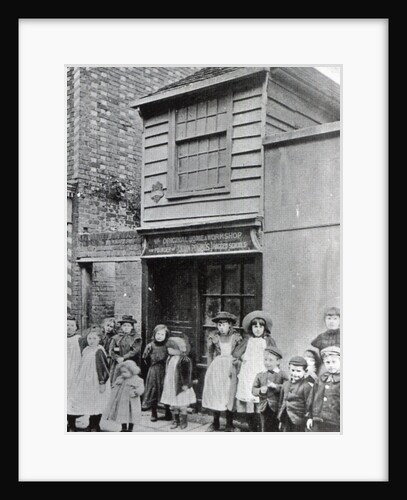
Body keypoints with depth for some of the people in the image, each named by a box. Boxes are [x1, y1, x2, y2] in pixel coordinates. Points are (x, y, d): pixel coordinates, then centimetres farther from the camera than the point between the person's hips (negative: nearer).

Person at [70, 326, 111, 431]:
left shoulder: (99, 351, -17)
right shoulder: (86, 350, 6)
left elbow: (104, 368, -17)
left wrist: (102, 383, -18)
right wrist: (79, 381, 18)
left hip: (96, 383, -7)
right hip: (86, 383, 7)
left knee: (97, 405, 4)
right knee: (89, 404, 15)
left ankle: (95, 426, 16)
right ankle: (91, 425, 28)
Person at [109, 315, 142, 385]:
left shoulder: (136, 337, 7)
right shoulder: (116, 337, 12)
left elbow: (136, 350, -5)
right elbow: (111, 350, 4)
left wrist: (123, 358, -12)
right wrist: (118, 358, -13)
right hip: (118, 365, 2)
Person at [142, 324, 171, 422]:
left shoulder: (167, 346, -1)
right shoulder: (151, 345, -1)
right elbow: (145, 359, 1)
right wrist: (148, 350, -8)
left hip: (164, 371, 0)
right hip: (153, 371, 0)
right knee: (153, 391, 5)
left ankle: (168, 412, 24)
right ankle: (154, 413, 19)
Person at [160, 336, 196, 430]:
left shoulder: (185, 360, -17)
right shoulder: (169, 358, 7)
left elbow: (187, 373, -16)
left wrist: (186, 384, -17)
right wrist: (166, 383, 17)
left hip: (181, 387, -7)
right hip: (171, 387, 7)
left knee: (182, 405, 3)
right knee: (173, 405, 13)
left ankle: (183, 421, 17)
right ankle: (175, 421, 25)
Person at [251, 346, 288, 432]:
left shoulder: (282, 374, -4)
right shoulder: (260, 375, 8)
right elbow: (254, 390, 5)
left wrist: (276, 386, -25)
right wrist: (260, 391, -15)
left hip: (277, 408, -3)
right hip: (264, 408, 4)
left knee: (276, 430, 3)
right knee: (265, 429, 11)